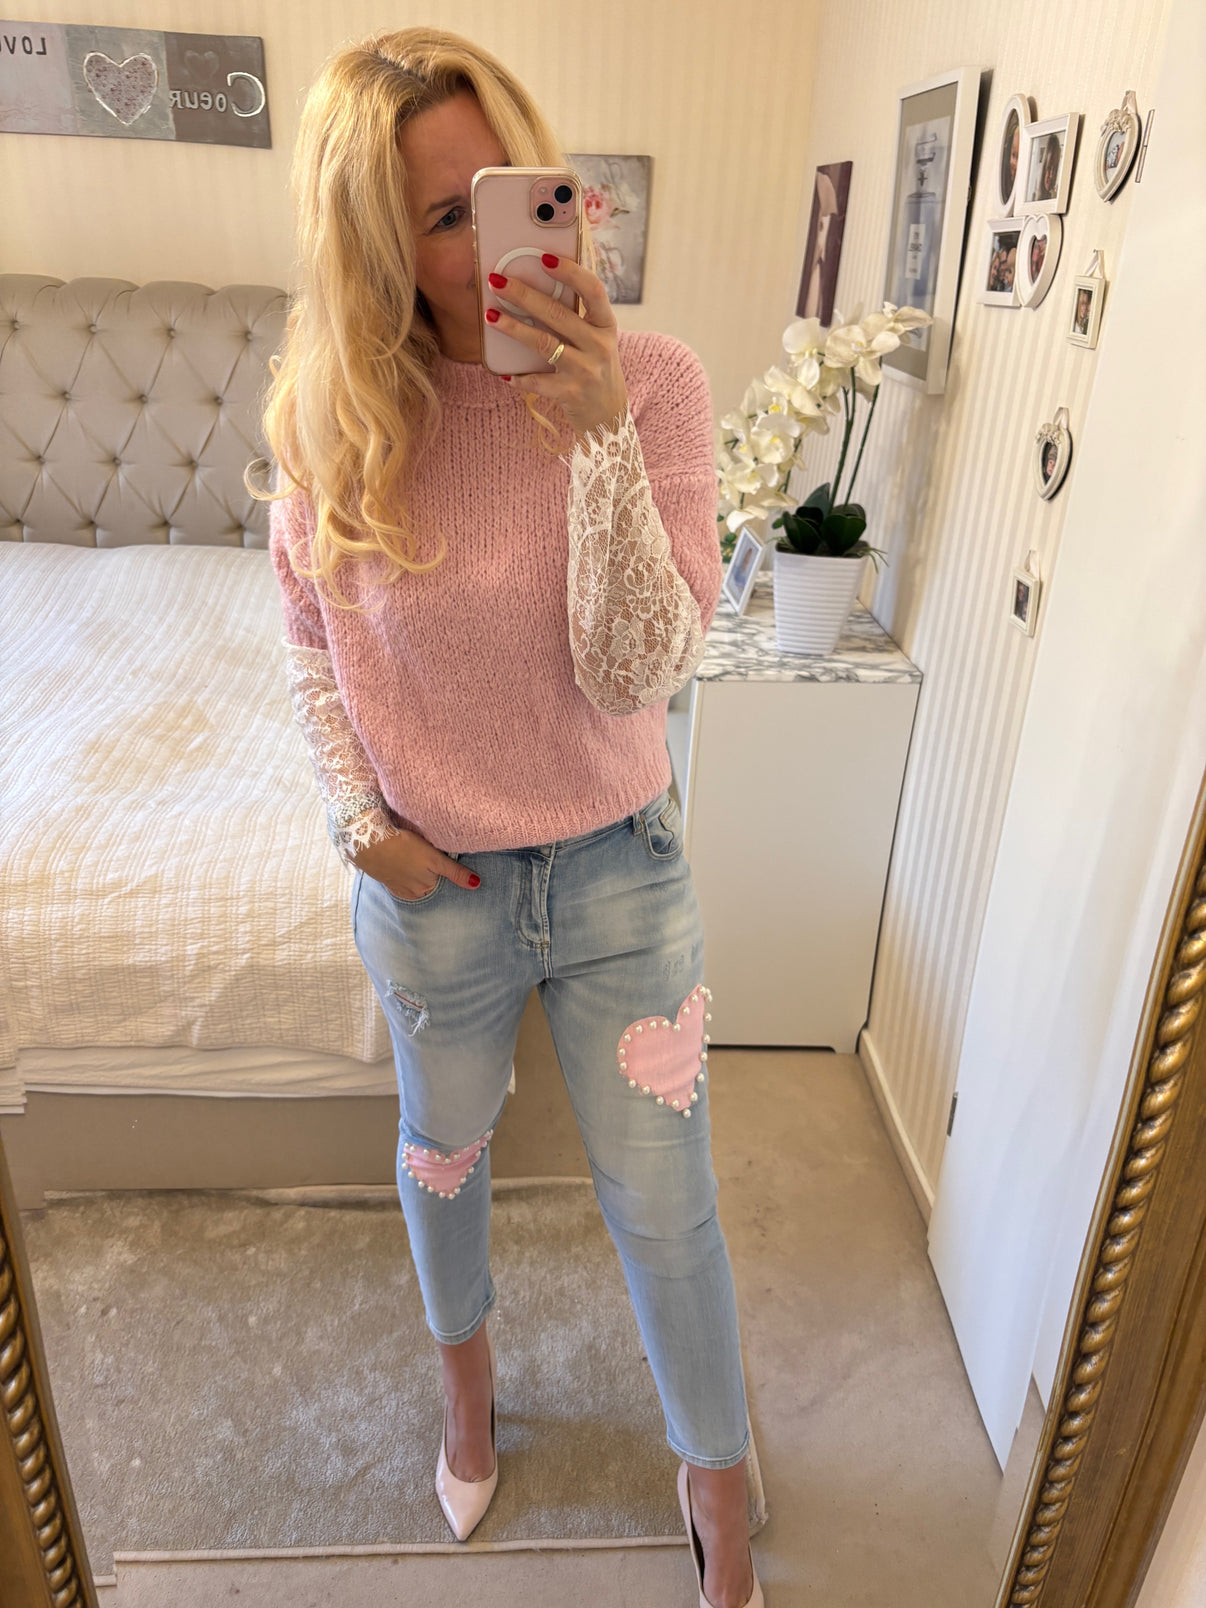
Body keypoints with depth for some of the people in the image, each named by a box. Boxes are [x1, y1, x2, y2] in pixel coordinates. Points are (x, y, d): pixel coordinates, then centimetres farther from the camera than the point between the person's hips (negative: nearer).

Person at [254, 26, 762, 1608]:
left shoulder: (650, 380, -14)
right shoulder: (336, 418, -10)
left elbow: (642, 672, -21)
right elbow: (311, 632, 5)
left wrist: (597, 434, -31)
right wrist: (357, 815, -5)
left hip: (620, 870, -1)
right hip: (433, 887, 2)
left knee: (666, 1209, 12)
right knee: (442, 1160, 25)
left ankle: (716, 1473, 43)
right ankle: (467, 1360, 59)